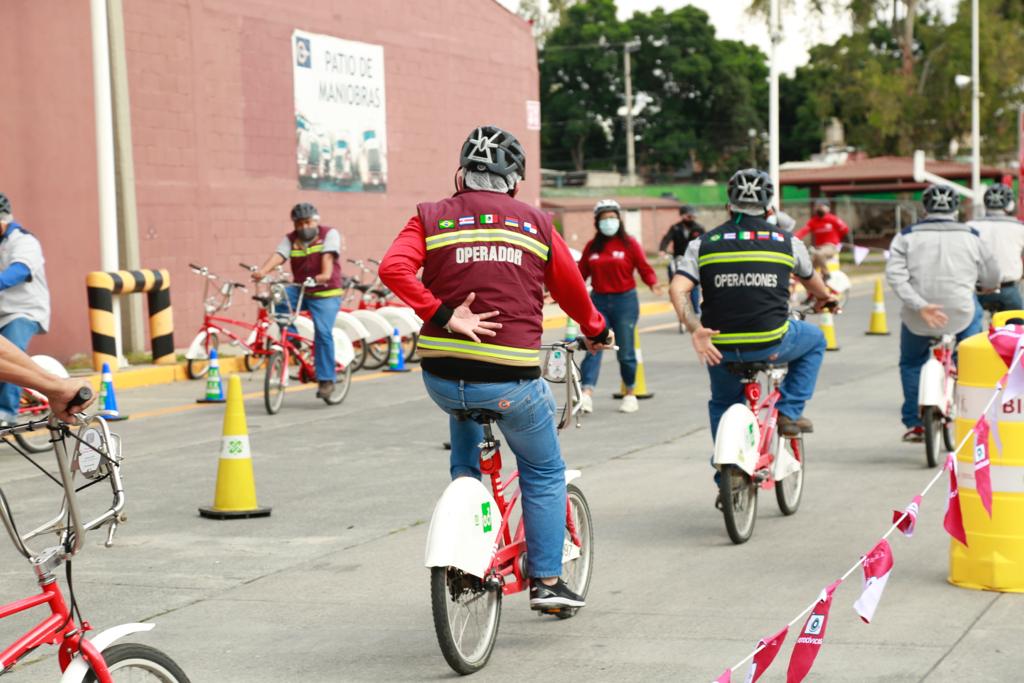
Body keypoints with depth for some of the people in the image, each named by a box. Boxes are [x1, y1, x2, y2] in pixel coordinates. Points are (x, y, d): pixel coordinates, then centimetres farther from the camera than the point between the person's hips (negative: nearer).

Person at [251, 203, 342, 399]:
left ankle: (326, 379, -7)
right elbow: (279, 255, -14)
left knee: (323, 332, -17)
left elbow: (328, 255, -22)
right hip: (300, 290, 4)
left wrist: (325, 274, -41)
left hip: (325, 294, -4)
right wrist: (262, 271, -34)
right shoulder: (291, 239, 4)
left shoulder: (329, 234, -4)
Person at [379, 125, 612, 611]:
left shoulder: (432, 219, 6)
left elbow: (394, 267, -12)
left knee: (464, 414, 36)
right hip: (511, 379, -2)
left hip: (441, 376, 2)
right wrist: (596, 331, 36)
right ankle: (546, 580, 19)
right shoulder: (535, 224, 8)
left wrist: (443, 315, -11)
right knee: (544, 472, 20)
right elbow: (571, 290, 18)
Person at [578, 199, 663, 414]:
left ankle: (630, 394, 20)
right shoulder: (591, 247, 9)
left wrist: (653, 284, -21)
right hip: (598, 301, 2)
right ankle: (587, 394, -18)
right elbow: (581, 274, 10)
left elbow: (644, 268, -3)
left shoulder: (629, 244, -1)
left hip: (625, 301, -2)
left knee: (625, 352, 4)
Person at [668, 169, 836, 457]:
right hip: (771, 344, -2)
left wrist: (695, 330, -12)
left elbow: (677, 290, -10)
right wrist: (825, 298, 46)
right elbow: (812, 281, 25)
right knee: (814, 339, 29)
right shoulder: (787, 242, 6)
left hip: (720, 348, 2)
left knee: (722, 404, 30)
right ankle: (789, 412, 20)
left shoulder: (703, 244, 5)